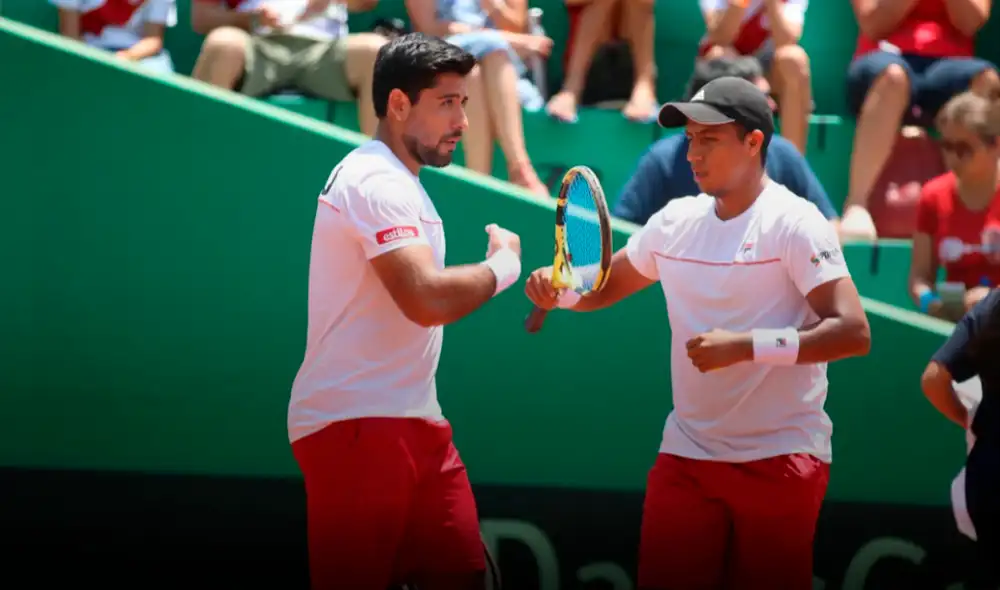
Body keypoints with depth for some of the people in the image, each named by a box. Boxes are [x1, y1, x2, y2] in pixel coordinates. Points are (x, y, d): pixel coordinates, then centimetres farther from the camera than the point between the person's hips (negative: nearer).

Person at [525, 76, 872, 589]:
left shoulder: (795, 223, -11)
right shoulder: (675, 221, 7)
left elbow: (853, 333, -18)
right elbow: (606, 287, 21)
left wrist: (746, 346, -26)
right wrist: (559, 290, -2)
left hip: (779, 459, -5)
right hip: (686, 453, 5)